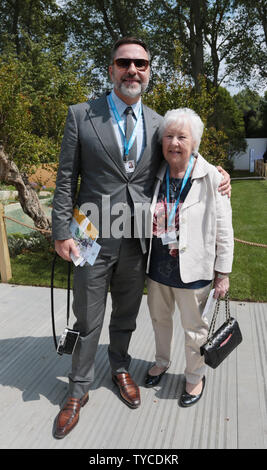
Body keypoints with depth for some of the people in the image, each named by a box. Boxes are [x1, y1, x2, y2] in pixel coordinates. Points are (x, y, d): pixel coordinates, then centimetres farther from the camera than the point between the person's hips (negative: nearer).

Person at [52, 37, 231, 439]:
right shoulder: (81, 115, -3)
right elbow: (66, 179, -3)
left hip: (137, 240, 3)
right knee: (88, 321, 10)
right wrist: (62, 231, -9)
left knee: (126, 315, 20)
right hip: (93, 238, -2)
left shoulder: (157, 123, 5)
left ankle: (120, 368, 46)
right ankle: (78, 390, 32)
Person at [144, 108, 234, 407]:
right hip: (157, 267, 5)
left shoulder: (211, 178, -15)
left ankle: (195, 376, 40)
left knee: (194, 328, 14)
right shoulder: (155, 175, -1)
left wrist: (223, 273, -9)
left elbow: (223, 231, -10)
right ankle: (162, 362, 50)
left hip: (192, 271, -4)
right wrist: (144, 263, 12)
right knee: (159, 318, 24)